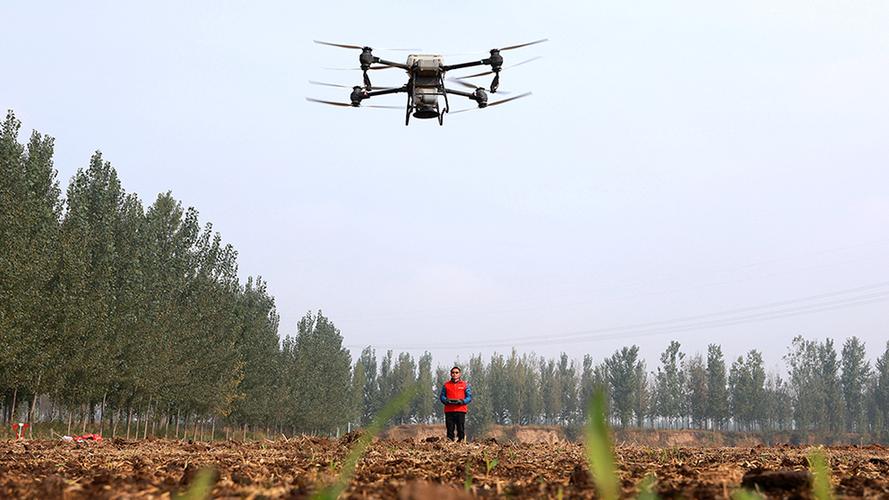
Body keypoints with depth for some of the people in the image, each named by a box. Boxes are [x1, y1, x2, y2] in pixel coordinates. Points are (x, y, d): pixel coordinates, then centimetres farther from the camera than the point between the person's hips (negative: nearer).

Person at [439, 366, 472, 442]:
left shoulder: (465, 384, 10)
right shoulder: (446, 385, 13)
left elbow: (469, 397, 6)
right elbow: (442, 396, 11)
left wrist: (462, 401, -13)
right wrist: (447, 401, -10)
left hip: (461, 410, -1)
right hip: (449, 410, 1)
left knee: (461, 429, -4)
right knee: (450, 429, 2)